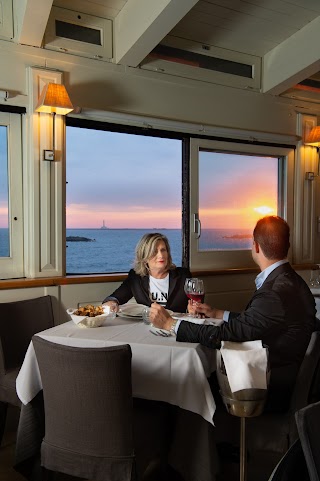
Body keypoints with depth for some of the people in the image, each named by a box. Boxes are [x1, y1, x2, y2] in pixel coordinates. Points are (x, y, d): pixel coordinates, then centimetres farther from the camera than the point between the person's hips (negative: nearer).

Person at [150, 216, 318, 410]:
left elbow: (224, 334, -26)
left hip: (272, 391, -8)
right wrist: (218, 314, 16)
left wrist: (170, 323, -17)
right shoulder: (287, 279, 2)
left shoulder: (277, 292, -29)